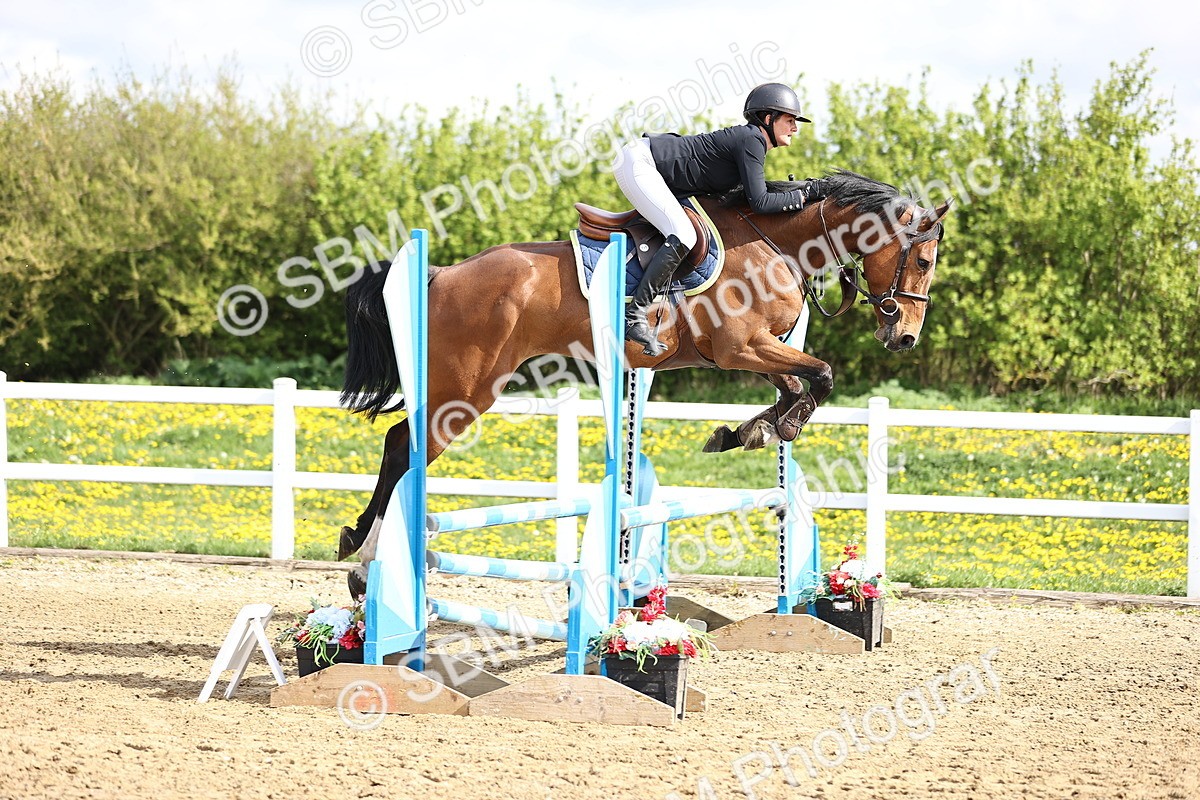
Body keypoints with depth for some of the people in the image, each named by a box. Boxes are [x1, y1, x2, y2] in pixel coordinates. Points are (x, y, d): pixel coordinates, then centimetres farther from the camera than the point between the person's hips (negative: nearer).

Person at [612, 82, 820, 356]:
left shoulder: (752, 141, 14)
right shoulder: (751, 139, -15)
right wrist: (803, 196, -12)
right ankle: (633, 315, -24)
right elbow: (759, 202, -21)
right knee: (683, 237, -23)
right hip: (639, 161, -11)